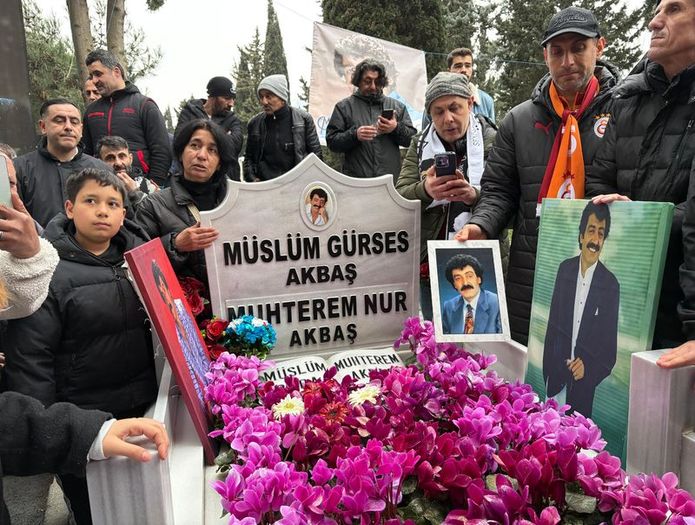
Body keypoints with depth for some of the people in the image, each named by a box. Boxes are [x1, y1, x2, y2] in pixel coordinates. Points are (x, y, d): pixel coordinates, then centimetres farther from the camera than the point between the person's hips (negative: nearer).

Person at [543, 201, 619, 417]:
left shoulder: (611, 285, -8)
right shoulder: (564, 269, 2)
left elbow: (610, 346, -1)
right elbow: (552, 325, 6)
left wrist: (588, 367, -15)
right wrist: (547, 373, 3)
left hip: (584, 384, -2)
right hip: (556, 375, 3)